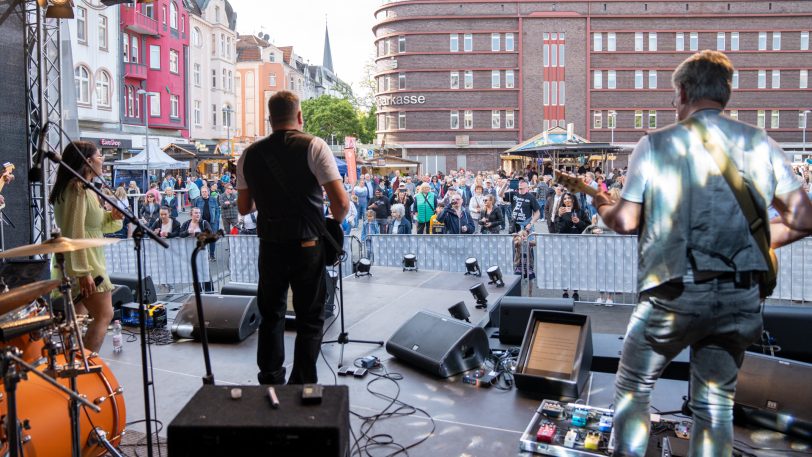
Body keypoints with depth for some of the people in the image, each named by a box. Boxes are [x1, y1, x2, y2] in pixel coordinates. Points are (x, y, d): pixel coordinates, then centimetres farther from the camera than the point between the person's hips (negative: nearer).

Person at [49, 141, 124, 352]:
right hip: (83, 263, -11)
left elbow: (92, 224, 20)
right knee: (104, 314, -9)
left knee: (76, 318, 15)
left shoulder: (82, 188, 16)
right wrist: (83, 271, -27)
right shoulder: (78, 188, -16)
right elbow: (75, 232, -24)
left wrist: (112, 216, -1)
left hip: (80, 263, 11)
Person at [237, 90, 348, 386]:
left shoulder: (250, 154, 3)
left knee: (271, 316, 19)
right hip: (307, 247, -3)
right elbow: (341, 202, -16)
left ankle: (270, 382, 28)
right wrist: (334, 224, 4)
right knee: (310, 320, 10)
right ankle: (302, 387, 14)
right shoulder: (314, 147, -10)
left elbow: (244, 208, 11)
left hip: (270, 247, 4)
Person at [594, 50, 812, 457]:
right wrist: (750, 243, 17)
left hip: (676, 296, -3)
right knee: (716, 402, 16)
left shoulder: (655, 143, -3)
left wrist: (601, 205, 13)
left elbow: (625, 221, -8)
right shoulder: (761, 143, 6)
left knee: (632, 388, 16)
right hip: (740, 298, 4)